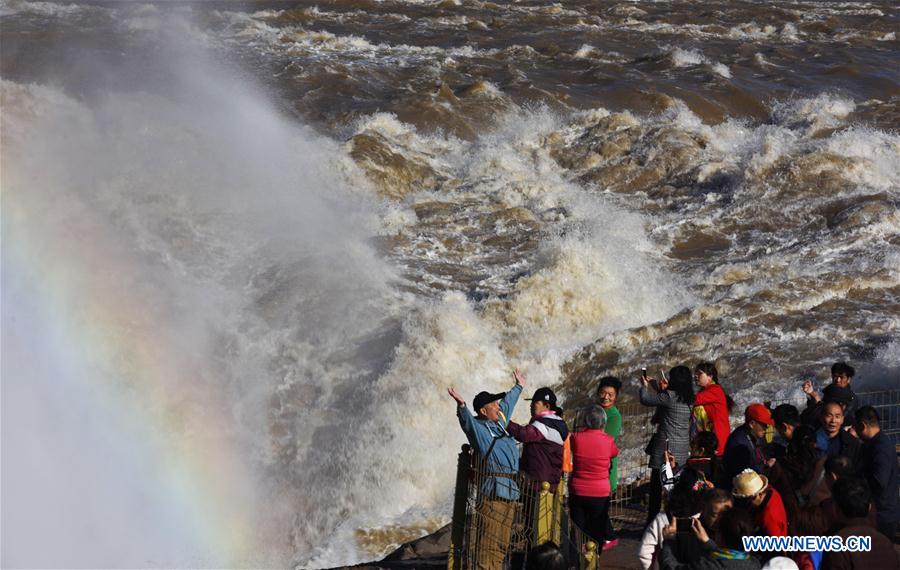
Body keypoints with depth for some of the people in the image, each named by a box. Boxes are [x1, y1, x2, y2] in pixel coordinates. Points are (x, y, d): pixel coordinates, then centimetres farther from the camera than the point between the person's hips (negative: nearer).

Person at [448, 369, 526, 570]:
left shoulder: (500, 422, 18)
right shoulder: (478, 427, -5)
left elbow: (508, 402, 36)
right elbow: (466, 420, -26)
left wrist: (518, 386, 52)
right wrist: (461, 405, -47)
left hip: (510, 491, 9)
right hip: (494, 491, -9)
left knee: (502, 543, 11)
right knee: (490, 540, -12)